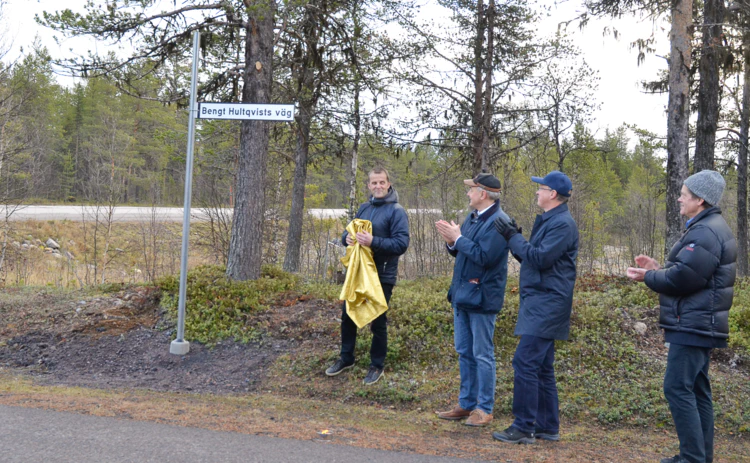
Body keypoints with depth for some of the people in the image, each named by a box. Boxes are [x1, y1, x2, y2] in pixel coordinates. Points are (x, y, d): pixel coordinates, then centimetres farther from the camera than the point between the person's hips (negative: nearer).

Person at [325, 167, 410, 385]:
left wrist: (374, 241, -30)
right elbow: (350, 229, 15)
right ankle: (346, 358, 33)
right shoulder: (364, 208, 7)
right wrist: (347, 237, -9)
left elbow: (401, 243, -20)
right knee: (347, 316, 14)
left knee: (378, 322, 6)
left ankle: (377, 365, 23)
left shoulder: (396, 211, -13)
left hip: (382, 276, -6)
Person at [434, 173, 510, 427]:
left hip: (481, 298, -9)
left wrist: (458, 238, -18)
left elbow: (484, 256, -26)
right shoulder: (472, 218, 11)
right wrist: (452, 242, -4)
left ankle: (485, 409, 11)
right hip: (462, 293, 9)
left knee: (483, 355, 0)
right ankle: (466, 404, 26)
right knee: (464, 352, 16)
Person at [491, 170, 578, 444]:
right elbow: (531, 257, 19)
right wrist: (513, 237, 6)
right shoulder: (546, 220, 19)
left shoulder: (562, 224, -14)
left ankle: (524, 428, -7)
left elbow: (541, 258, -22)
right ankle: (547, 426, 20)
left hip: (547, 304, -11)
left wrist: (513, 238, -13)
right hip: (540, 302, 11)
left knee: (525, 361, -12)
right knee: (541, 365, 13)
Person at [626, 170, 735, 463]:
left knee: (677, 388, -9)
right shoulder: (709, 228, 16)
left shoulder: (705, 233, -19)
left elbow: (683, 277, -23)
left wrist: (648, 277, -8)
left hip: (693, 325, -11)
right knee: (696, 389, 14)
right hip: (698, 325, 11)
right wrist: (658, 269, 10)